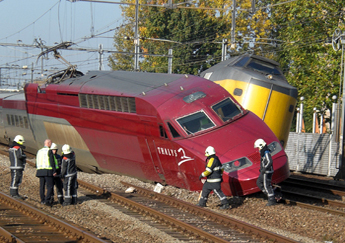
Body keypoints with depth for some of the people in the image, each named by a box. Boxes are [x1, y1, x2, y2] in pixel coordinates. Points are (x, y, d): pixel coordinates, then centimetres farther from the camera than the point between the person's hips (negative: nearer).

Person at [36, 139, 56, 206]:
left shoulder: (39, 151, 15)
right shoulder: (49, 151, -6)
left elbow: (37, 162, 18)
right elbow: (52, 162, -11)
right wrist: (54, 171, -10)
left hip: (40, 170, 7)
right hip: (48, 171, -7)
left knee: (42, 186, 11)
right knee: (50, 186, -5)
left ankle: (42, 200, 15)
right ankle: (47, 200, -14)